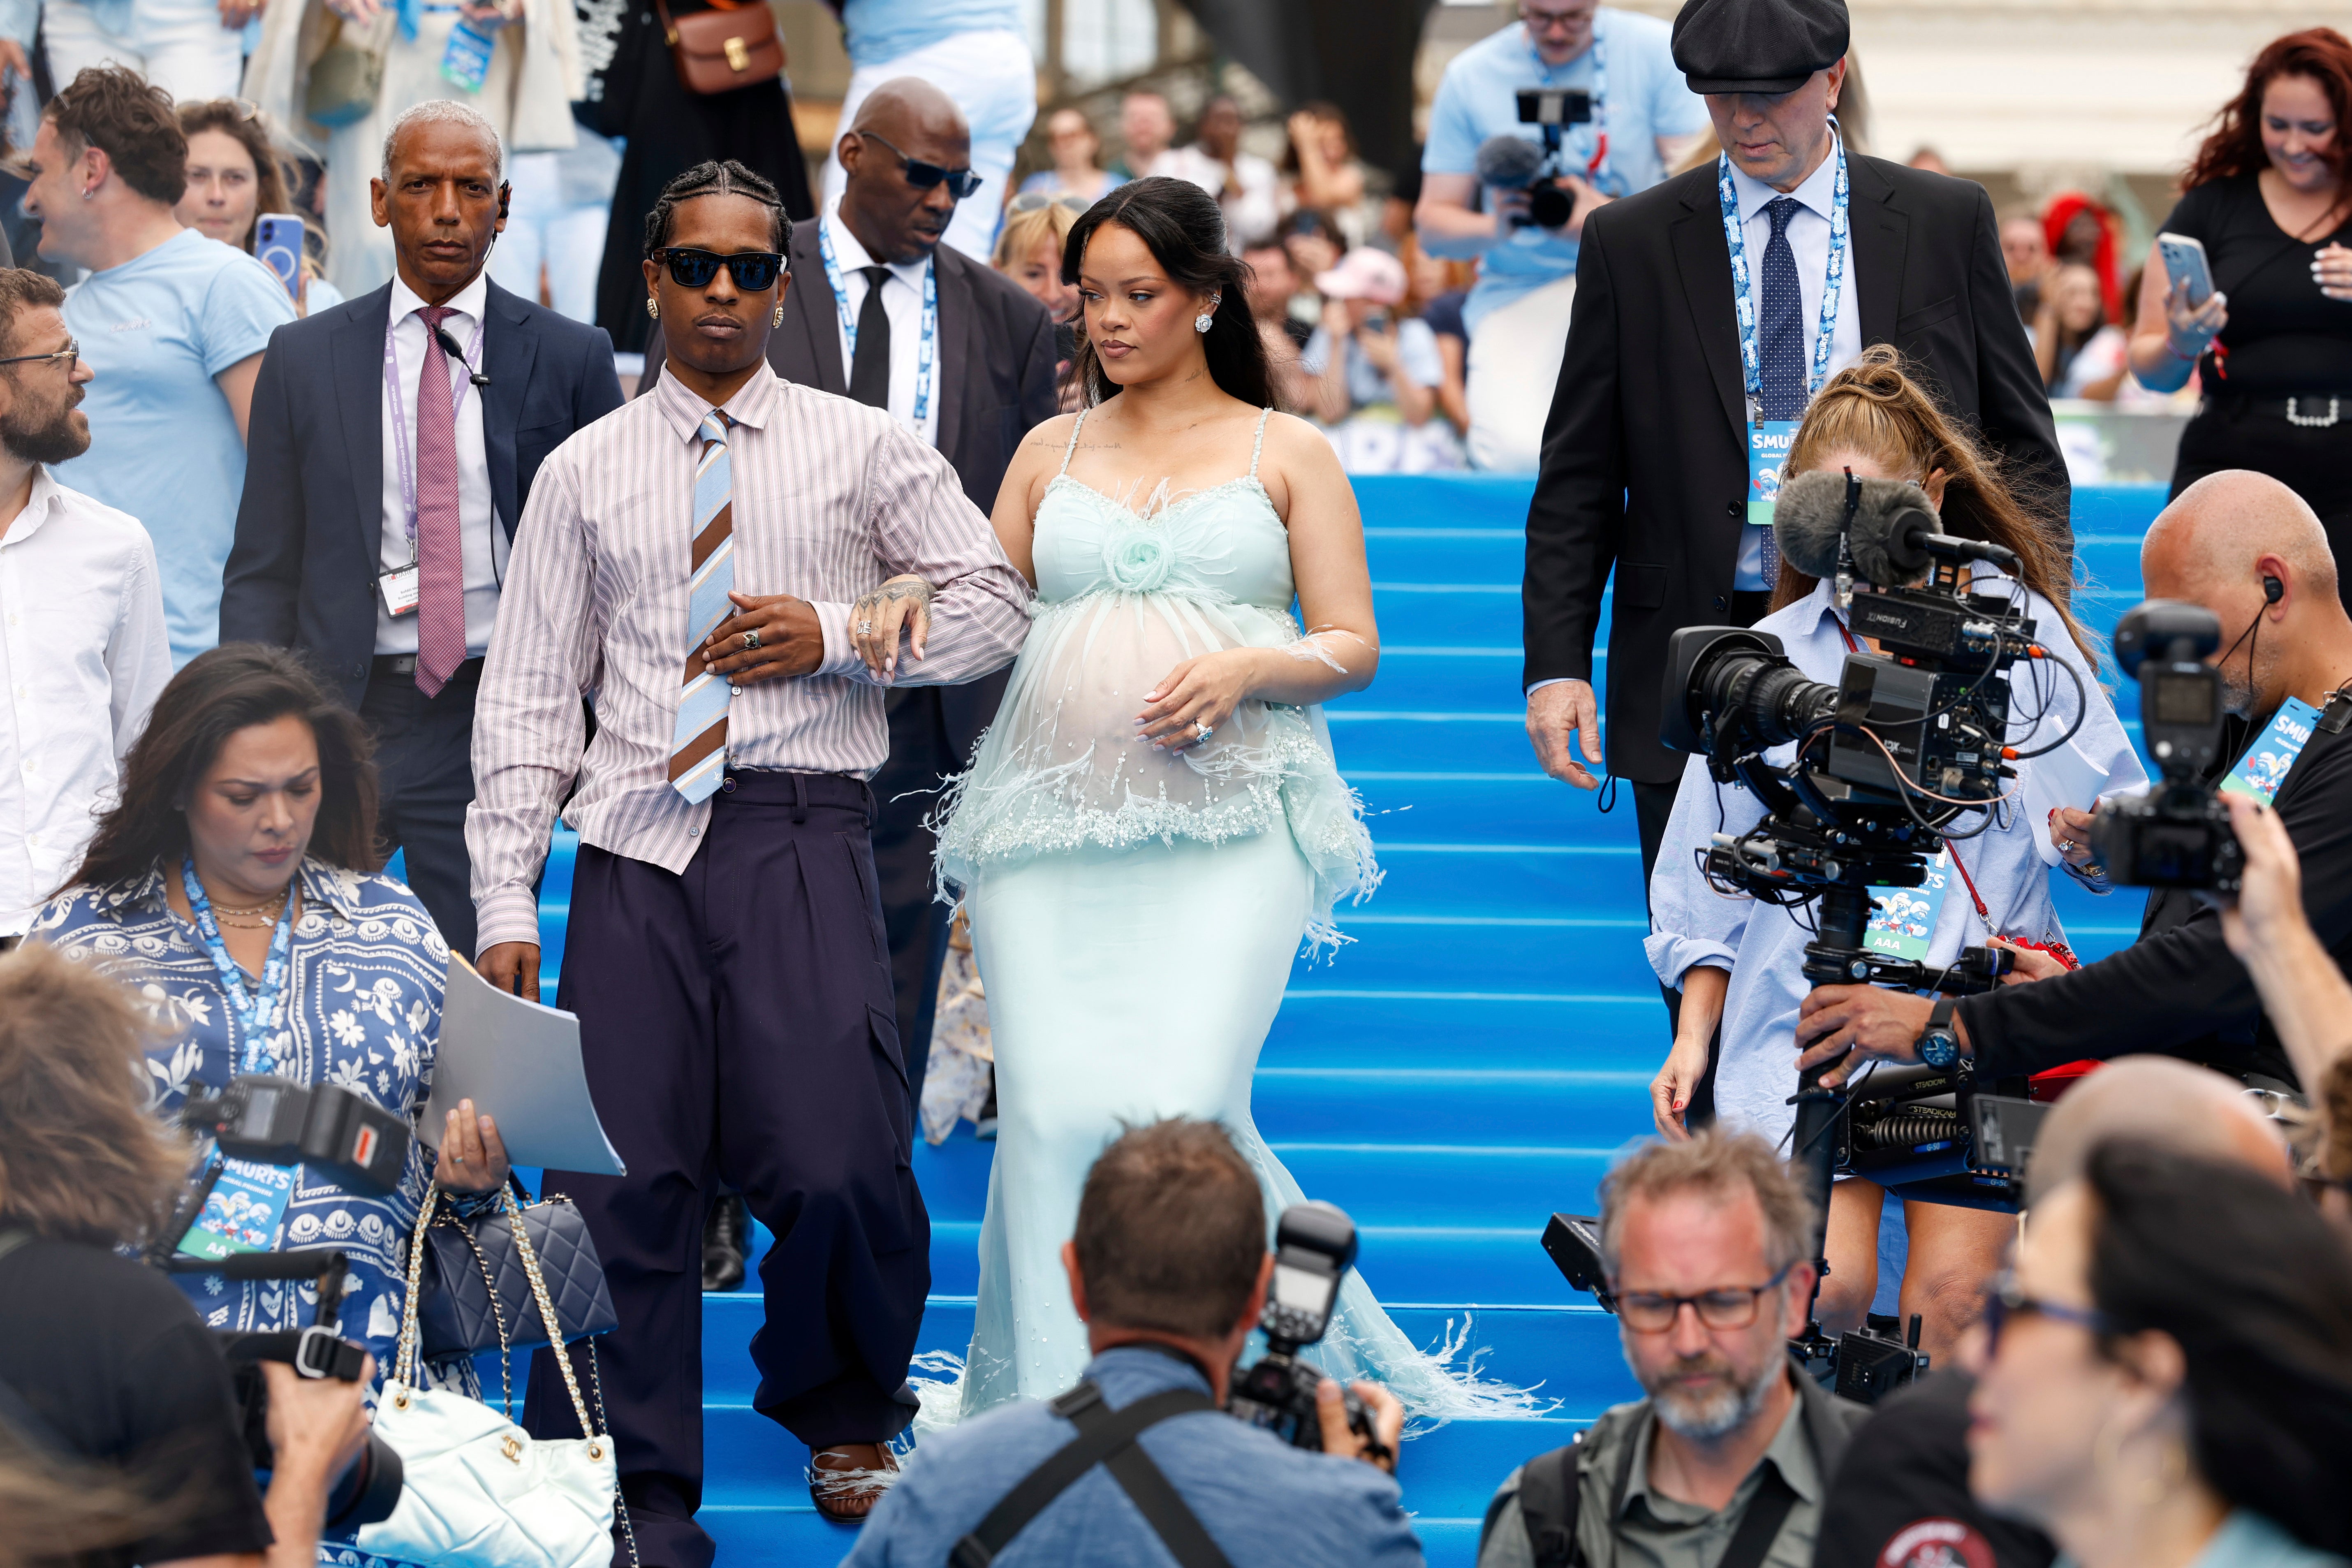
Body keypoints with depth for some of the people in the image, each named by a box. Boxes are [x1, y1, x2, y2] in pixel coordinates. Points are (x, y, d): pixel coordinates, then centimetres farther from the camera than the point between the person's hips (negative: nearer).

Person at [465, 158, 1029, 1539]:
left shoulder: (865, 451, 12)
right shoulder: (584, 475, 14)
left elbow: (997, 600, 12)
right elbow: (529, 697, 11)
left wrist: (845, 633, -3)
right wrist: (506, 902, 4)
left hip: (803, 839, -2)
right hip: (636, 847, 2)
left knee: (836, 1166, -15)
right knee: (620, 1177, -6)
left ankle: (843, 1411, 16)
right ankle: (637, 1502, 4)